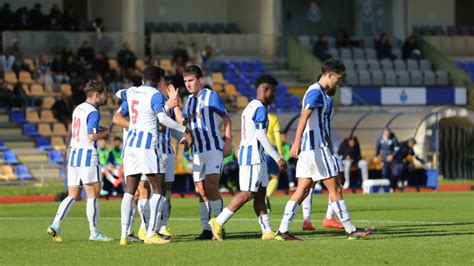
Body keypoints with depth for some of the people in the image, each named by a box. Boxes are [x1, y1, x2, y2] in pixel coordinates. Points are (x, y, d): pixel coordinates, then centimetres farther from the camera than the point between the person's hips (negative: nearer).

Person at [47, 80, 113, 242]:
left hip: (74, 154, 8)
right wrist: (105, 133, -3)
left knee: (72, 196, 8)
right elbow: (91, 136, -21)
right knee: (93, 195, -1)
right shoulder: (93, 112, -12)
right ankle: (94, 233, 1)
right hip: (88, 156, -8)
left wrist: (99, 130, 17)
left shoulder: (78, 109, 15)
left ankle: (55, 225, -5)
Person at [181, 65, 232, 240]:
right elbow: (183, 121, 24)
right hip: (197, 151, 7)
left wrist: (228, 143, -9)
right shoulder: (189, 100, 13)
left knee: (211, 187, -16)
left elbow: (226, 119, -3)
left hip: (214, 148, -7)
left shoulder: (211, 96, -6)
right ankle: (206, 229, 4)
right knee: (202, 191, 3)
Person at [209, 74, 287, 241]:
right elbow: (261, 137, -18)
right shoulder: (260, 109, -13)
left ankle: (267, 231, 5)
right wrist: (277, 158, -18)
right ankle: (218, 222, -8)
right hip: (252, 154, -10)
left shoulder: (250, 107, 18)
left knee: (260, 193, 7)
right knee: (248, 193, -9)